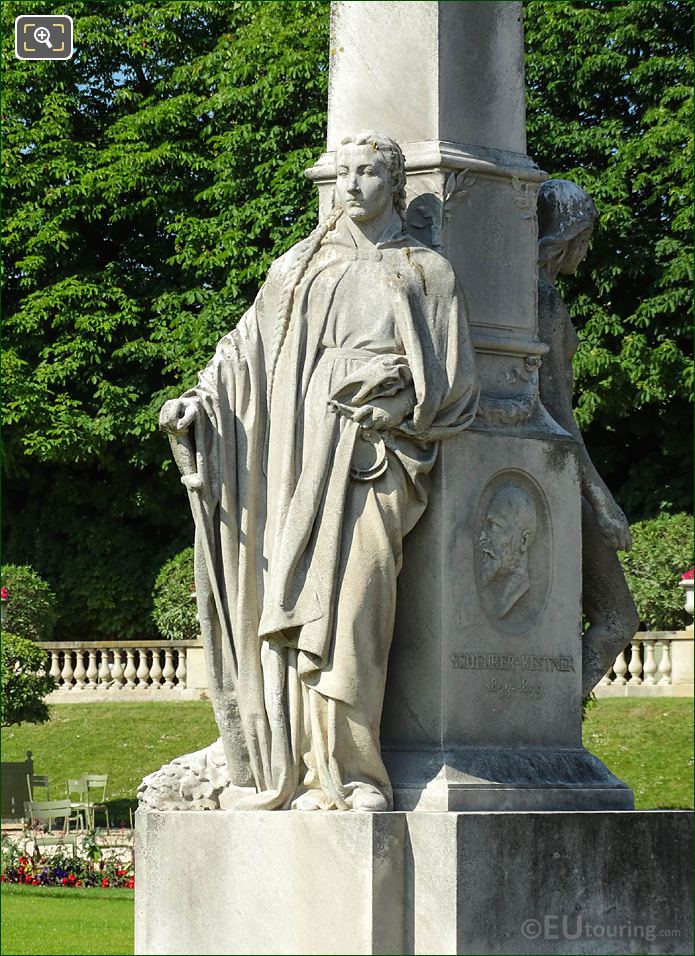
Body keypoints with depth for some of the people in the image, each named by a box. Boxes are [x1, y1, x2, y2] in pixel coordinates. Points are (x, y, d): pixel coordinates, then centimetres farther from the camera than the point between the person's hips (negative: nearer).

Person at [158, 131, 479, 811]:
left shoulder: (425, 275, 13)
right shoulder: (299, 270, 21)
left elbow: (449, 384, 7)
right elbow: (246, 353, 13)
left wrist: (381, 386, -8)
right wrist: (198, 402, -3)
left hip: (374, 459, -3)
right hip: (301, 461, 3)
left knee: (350, 600, -21)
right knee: (296, 611, -9)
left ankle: (354, 775, -20)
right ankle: (307, 776, -11)